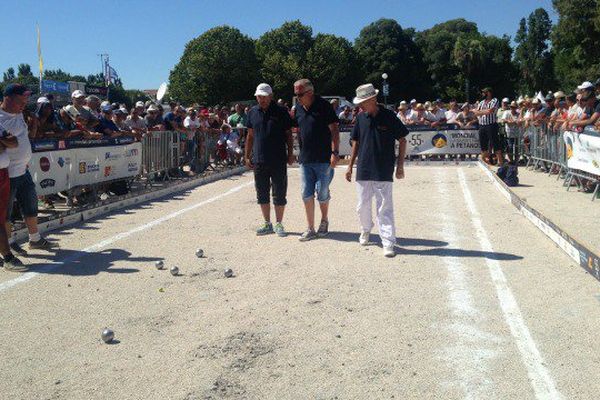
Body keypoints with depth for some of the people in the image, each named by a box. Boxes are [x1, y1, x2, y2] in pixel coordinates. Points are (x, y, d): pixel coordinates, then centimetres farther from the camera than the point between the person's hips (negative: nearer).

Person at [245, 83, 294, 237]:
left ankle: (279, 224, 15)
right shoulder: (253, 112, 7)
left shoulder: (281, 112, -2)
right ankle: (267, 224, 21)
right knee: (262, 194, 10)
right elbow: (250, 136, 12)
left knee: (279, 194, 3)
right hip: (259, 160, 3)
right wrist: (247, 156, 10)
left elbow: (288, 134, 2)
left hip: (278, 161, -3)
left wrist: (290, 154, -3)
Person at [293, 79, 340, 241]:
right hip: (305, 159, 6)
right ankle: (310, 229, 11)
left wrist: (335, 152, -17)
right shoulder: (298, 109, 10)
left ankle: (324, 222, 28)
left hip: (323, 159, -5)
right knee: (307, 194, 4)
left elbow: (334, 130, -11)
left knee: (322, 193, 4)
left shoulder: (324, 106, -8)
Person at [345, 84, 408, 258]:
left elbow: (402, 140, -1)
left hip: (383, 172, -4)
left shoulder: (389, 116, -8)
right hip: (363, 170, 4)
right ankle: (365, 230, 39)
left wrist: (400, 165, -4)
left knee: (385, 207, -3)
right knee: (363, 206, 14)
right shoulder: (361, 118, 4)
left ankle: (388, 242, 1)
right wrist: (350, 166, 13)